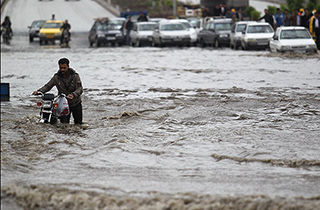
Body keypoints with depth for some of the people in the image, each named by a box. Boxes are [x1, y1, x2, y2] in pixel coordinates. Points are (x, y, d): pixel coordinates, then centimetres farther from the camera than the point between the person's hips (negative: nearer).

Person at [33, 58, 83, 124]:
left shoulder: (75, 76, -11)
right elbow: (48, 86, -5)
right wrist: (39, 91, -24)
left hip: (76, 104, 0)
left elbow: (80, 89, -20)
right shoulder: (56, 77, -6)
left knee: (78, 124, 12)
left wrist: (73, 95, -41)